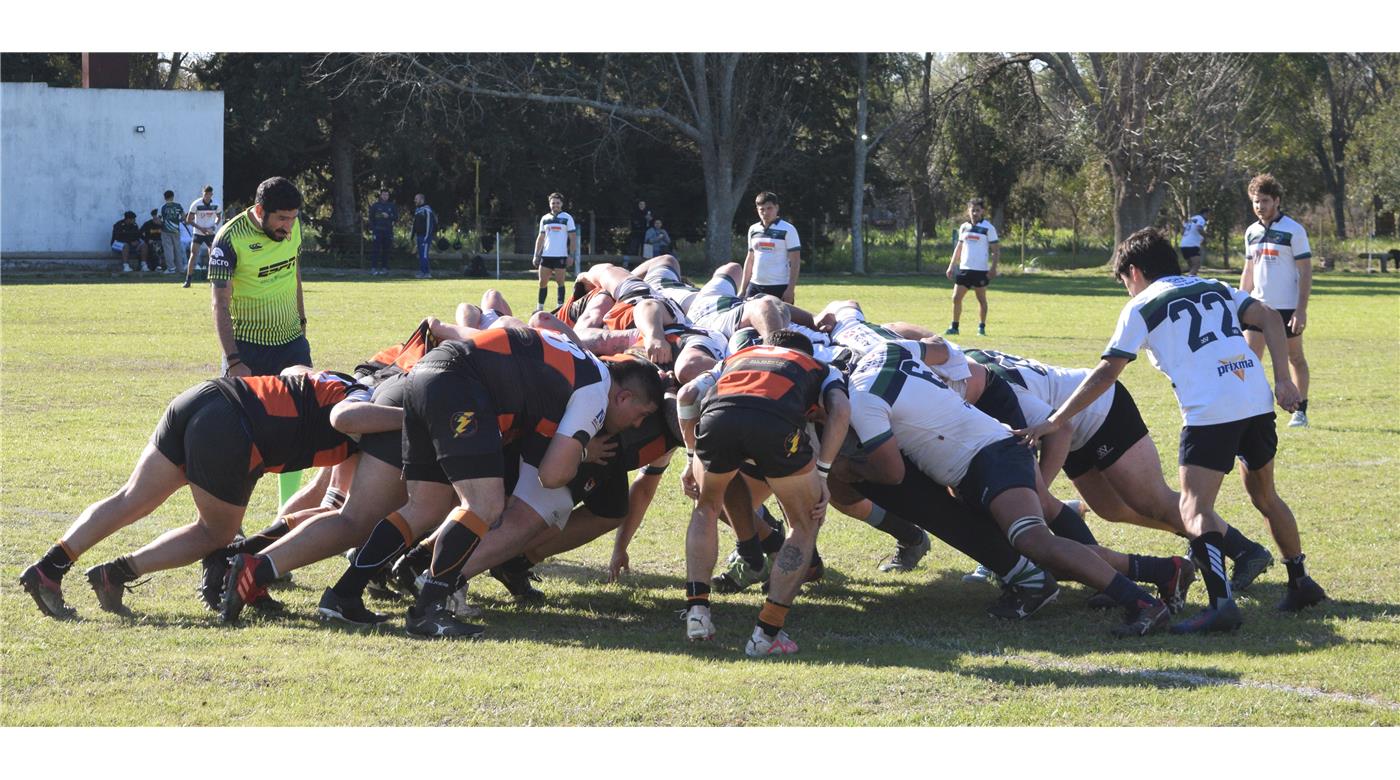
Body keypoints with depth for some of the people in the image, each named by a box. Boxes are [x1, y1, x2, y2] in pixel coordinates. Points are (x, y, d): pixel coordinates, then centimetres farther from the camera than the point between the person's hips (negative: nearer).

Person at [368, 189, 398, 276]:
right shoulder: (375, 205, 5)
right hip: (377, 230, -3)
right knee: (375, 250, -8)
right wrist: (371, 229, -6)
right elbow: (371, 218, 4)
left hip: (388, 231, 3)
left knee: (386, 250, 5)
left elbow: (396, 218, 8)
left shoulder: (392, 206, 10)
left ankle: (384, 268, 11)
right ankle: (373, 268, -10)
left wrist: (388, 216, -10)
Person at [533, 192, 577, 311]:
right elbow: (540, 238, 16)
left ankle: (560, 306, 2)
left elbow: (573, 238, -1)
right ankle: (540, 307, 9)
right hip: (546, 255, 4)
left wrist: (571, 255, -9)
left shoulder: (567, 218, 1)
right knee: (542, 282, 3)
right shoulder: (545, 219, 13)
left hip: (561, 256, -4)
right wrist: (536, 255, 9)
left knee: (560, 282, -2)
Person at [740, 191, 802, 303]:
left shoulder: (787, 230, -5)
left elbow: (795, 261, -7)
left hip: (779, 288, -5)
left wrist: (791, 289, -15)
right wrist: (743, 289, 14)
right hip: (755, 286, 5)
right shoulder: (753, 230, 12)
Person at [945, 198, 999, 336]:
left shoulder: (988, 228, -3)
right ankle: (954, 327, 7)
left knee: (981, 299, 3)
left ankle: (981, 328, 9)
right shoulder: (964, 227, 11)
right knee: (956, 298, 0)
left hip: (981, 270, -4)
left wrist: (993, 268, -14)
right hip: (964, 268, 4)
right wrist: (951, 266, 15)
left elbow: (996, 250, -3)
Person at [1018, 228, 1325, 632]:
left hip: (1209, 412, -6)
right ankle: (1301, 582, 33)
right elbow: (1269, 318, 11)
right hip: (1257, 398, 6)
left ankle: (1222, 602, -31)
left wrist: (1054, 421, 12)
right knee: (1264, 495, 26)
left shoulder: (1140, 307, 10)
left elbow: (1105, 374, 7)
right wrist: (1283, 380, 7)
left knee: (1195, 510, -12)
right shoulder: (1216, 288, 25)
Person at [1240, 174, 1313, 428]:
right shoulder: (1252, 232, 9)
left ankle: (1300, 411, 16)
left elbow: (1306, 271, -9)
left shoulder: (1294, 230, -8)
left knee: (1295, 359, 7)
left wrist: (1301, 309, -16)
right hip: (1258, 307, 5)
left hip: (1287, 308, -5)